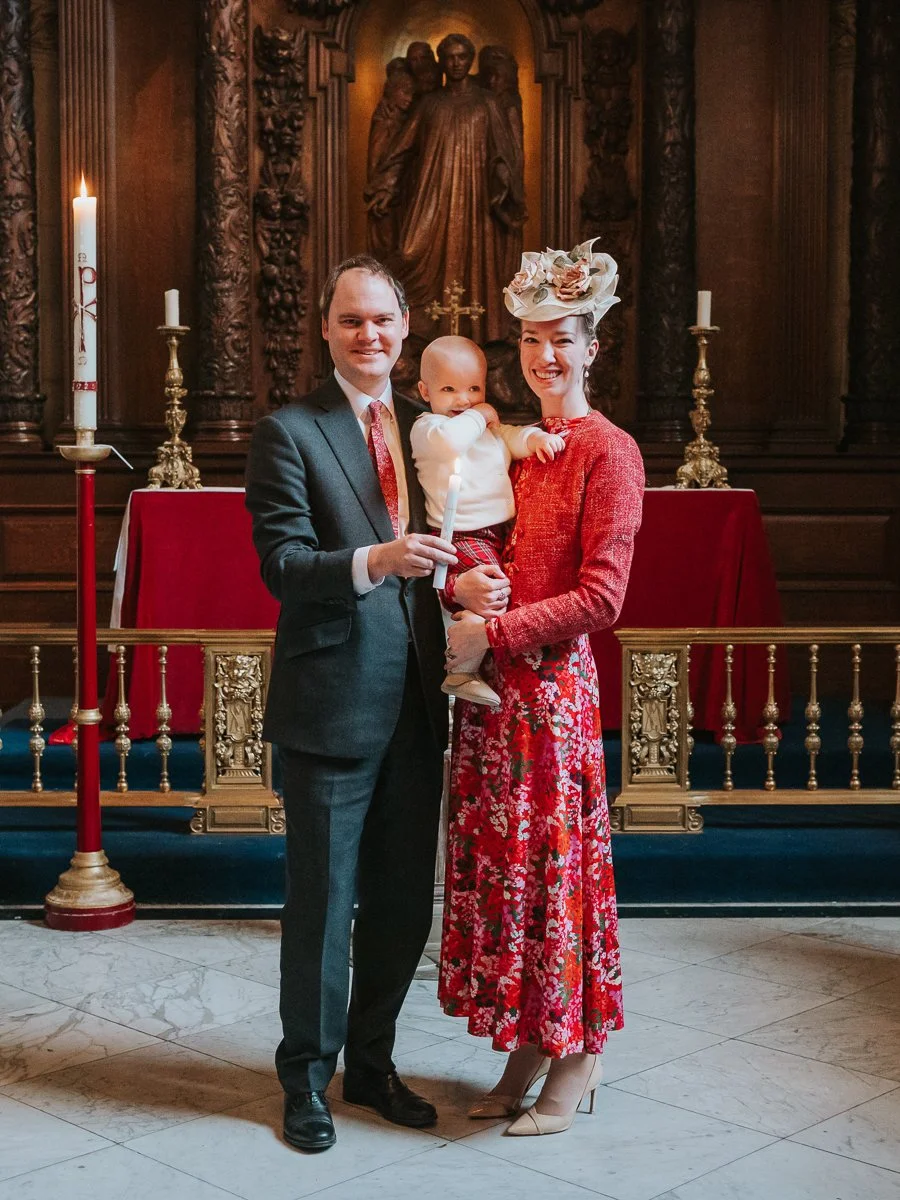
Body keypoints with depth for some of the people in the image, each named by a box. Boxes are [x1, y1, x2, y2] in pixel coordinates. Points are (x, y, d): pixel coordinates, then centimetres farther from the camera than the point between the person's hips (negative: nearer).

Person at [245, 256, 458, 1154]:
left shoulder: (425, 427, 12)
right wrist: (373, 561, -31)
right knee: (321, 902, 5)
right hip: (331, 703, -5)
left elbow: (444, 541, 15)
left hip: (415, 702, 6)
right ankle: (306, 1081, 22)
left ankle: (371, 1064, 32)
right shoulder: (288, 433, -5)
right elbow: (282, 563, -15)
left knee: (403, 902, 14)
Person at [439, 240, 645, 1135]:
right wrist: (462, 582, -4)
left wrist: (493, 629, -15)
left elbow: (599, 597, -13)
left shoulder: (608, 451, -8)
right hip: (491, 682, 7)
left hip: (553, 682, -7)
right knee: (498, 858, 10)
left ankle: (577, 1059, 17)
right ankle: (528, 1050, 22)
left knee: (553, 859, 1)